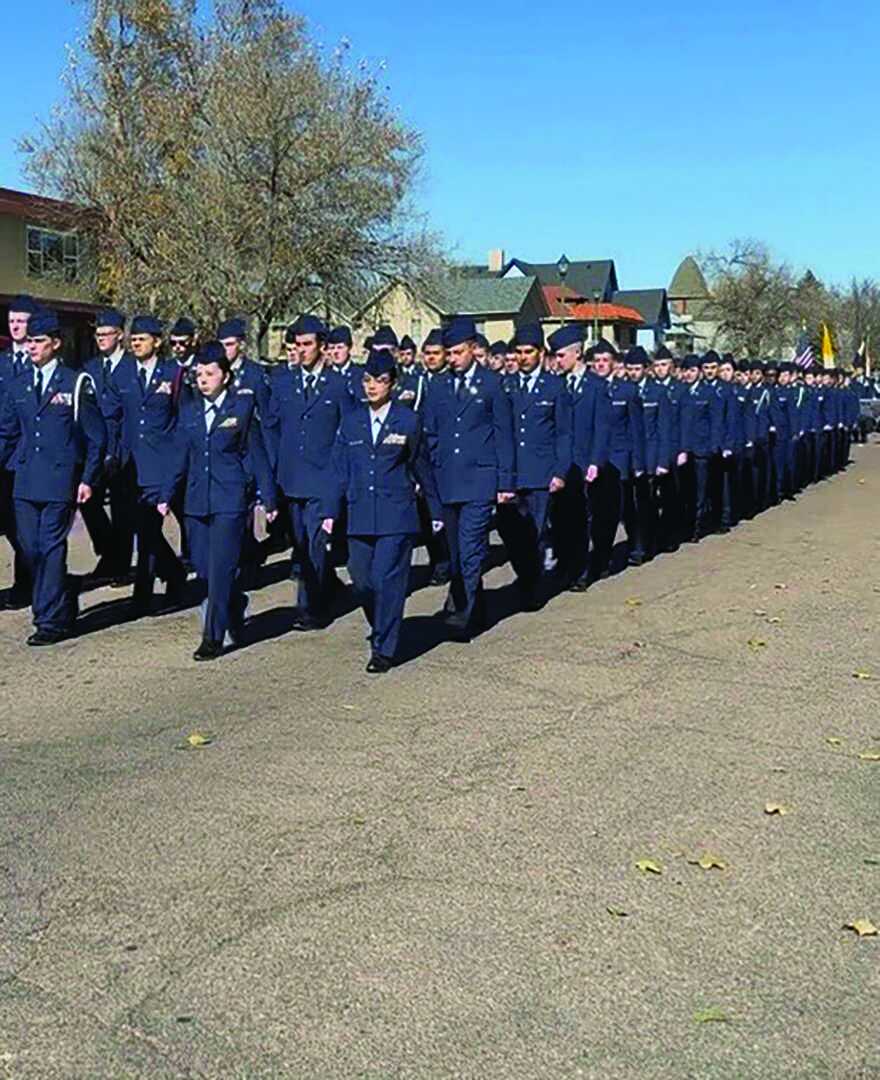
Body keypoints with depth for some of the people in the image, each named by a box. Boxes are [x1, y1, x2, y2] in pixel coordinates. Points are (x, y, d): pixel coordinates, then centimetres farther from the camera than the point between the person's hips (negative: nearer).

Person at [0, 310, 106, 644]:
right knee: (30, 549, 6)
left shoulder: (76, 384, -2)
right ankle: (63, 607, 25)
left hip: (60, 480, -5)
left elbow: (96, 436, -1)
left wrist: (87, 479, -6)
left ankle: (51, 621, 3)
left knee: (51, 549, -5)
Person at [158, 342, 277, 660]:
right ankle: (235, 611, 32)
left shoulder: (243, 407, 0)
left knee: (220, 569, -9)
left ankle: (214, 637, -3)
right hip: (197, 501, 5)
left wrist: (268, 499, 1)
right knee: (204, 569, 7)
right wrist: (166, 496, 9)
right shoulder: (189, 411, 11)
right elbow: (179, 455, 14)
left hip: (230, 501, -5)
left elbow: (257, 454, 2)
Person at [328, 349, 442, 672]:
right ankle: (381, 629, 32)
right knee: (361, 579, 6)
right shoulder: (351, 421, 9)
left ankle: (384, 649, 2)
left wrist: (435, 510, 11)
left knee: (388, 579, -7)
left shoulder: (409, 421, 0)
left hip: (397, 515, -3)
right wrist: (331, 510, 6)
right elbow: (340, 469, 11)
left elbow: (422, 467, 7)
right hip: (360, 515, 4)